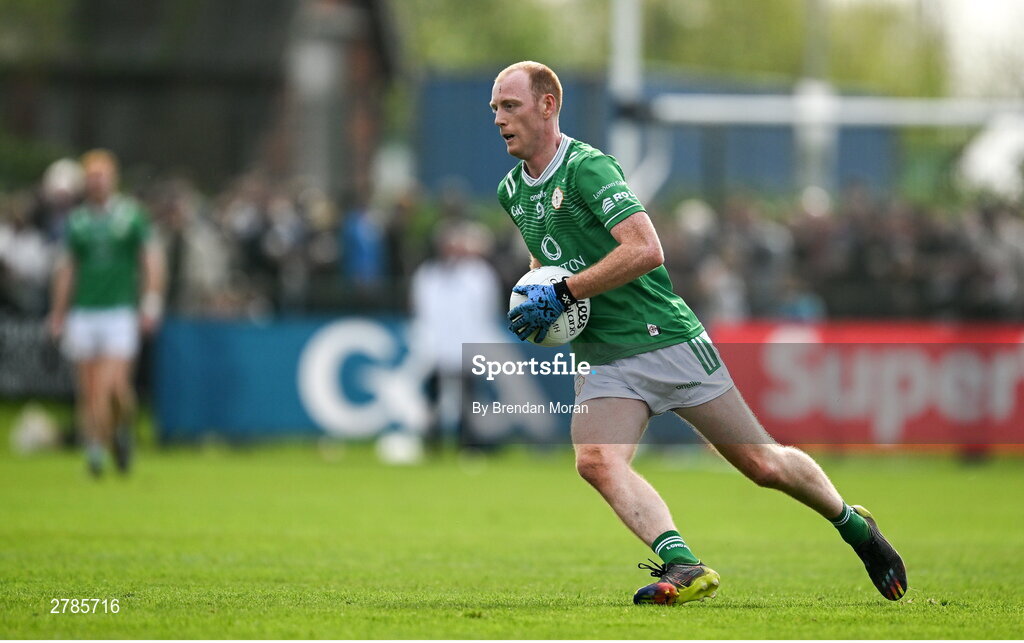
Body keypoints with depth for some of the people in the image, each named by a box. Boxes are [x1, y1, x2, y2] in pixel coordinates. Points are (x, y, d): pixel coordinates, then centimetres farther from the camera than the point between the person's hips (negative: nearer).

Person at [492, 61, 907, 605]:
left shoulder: (587, 167, -15)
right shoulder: (511, 192, 9)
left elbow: (646, 250, -27)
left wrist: (562, 294, -24)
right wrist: (529, 294, 9)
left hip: (667, 338, -6)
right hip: (603, 360, 6)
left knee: (763, 464, 2)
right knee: (596, 461, -25)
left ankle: (854, 524, 27)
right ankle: (683, 567, -31)